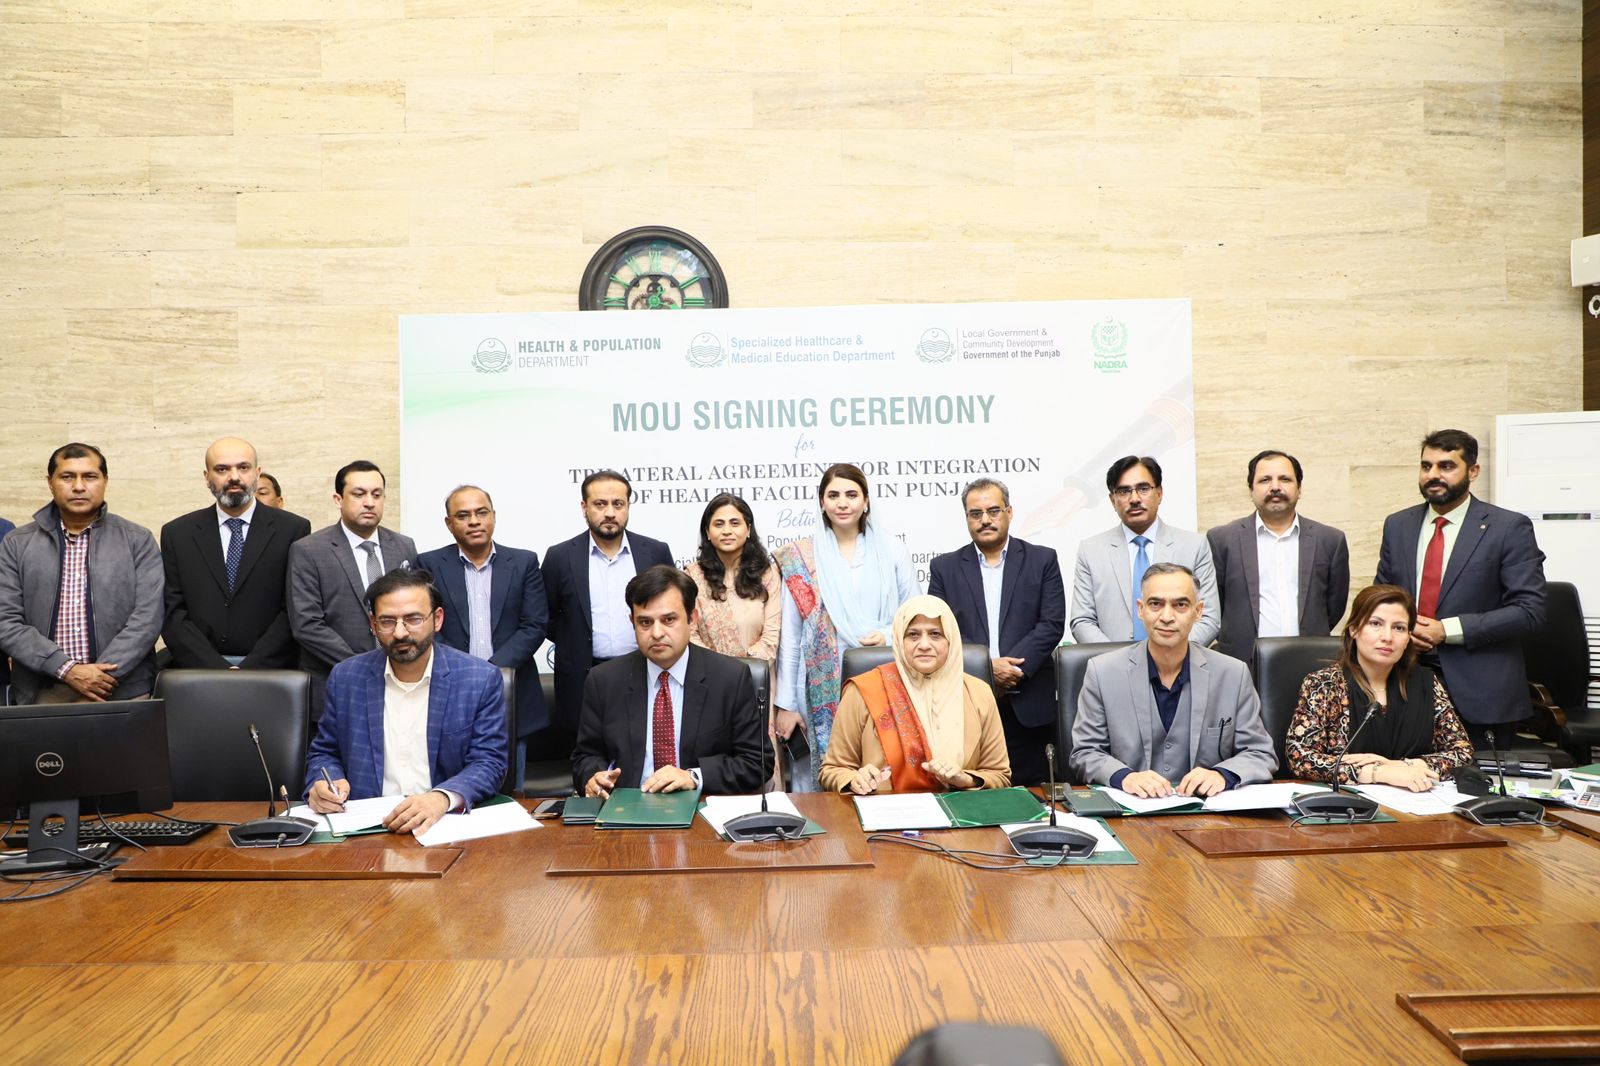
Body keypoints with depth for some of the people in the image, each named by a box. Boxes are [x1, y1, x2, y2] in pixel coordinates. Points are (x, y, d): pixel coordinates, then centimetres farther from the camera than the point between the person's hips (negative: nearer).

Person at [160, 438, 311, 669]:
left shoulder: (293, 530, 4)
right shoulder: (176, 534, 10)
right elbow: (173, 615, 5)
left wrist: (250, 669, -10)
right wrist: (218, 669, -8)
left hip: (270, 669, -1)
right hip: (198, 671, 1)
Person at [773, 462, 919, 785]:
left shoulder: (893, 550, 5)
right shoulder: (801, 557, 4)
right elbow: (789, 634, 4)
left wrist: (890, 636, -11)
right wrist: (785, 703, 1)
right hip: (826, 686, 0)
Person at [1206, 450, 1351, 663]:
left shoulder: (1331, 540, 9)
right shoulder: (1222, 539, 3)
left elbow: (1335, 607, 14)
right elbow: (1211, 606, 7)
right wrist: (1238, 639, 7)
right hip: (1243, 666, -1)